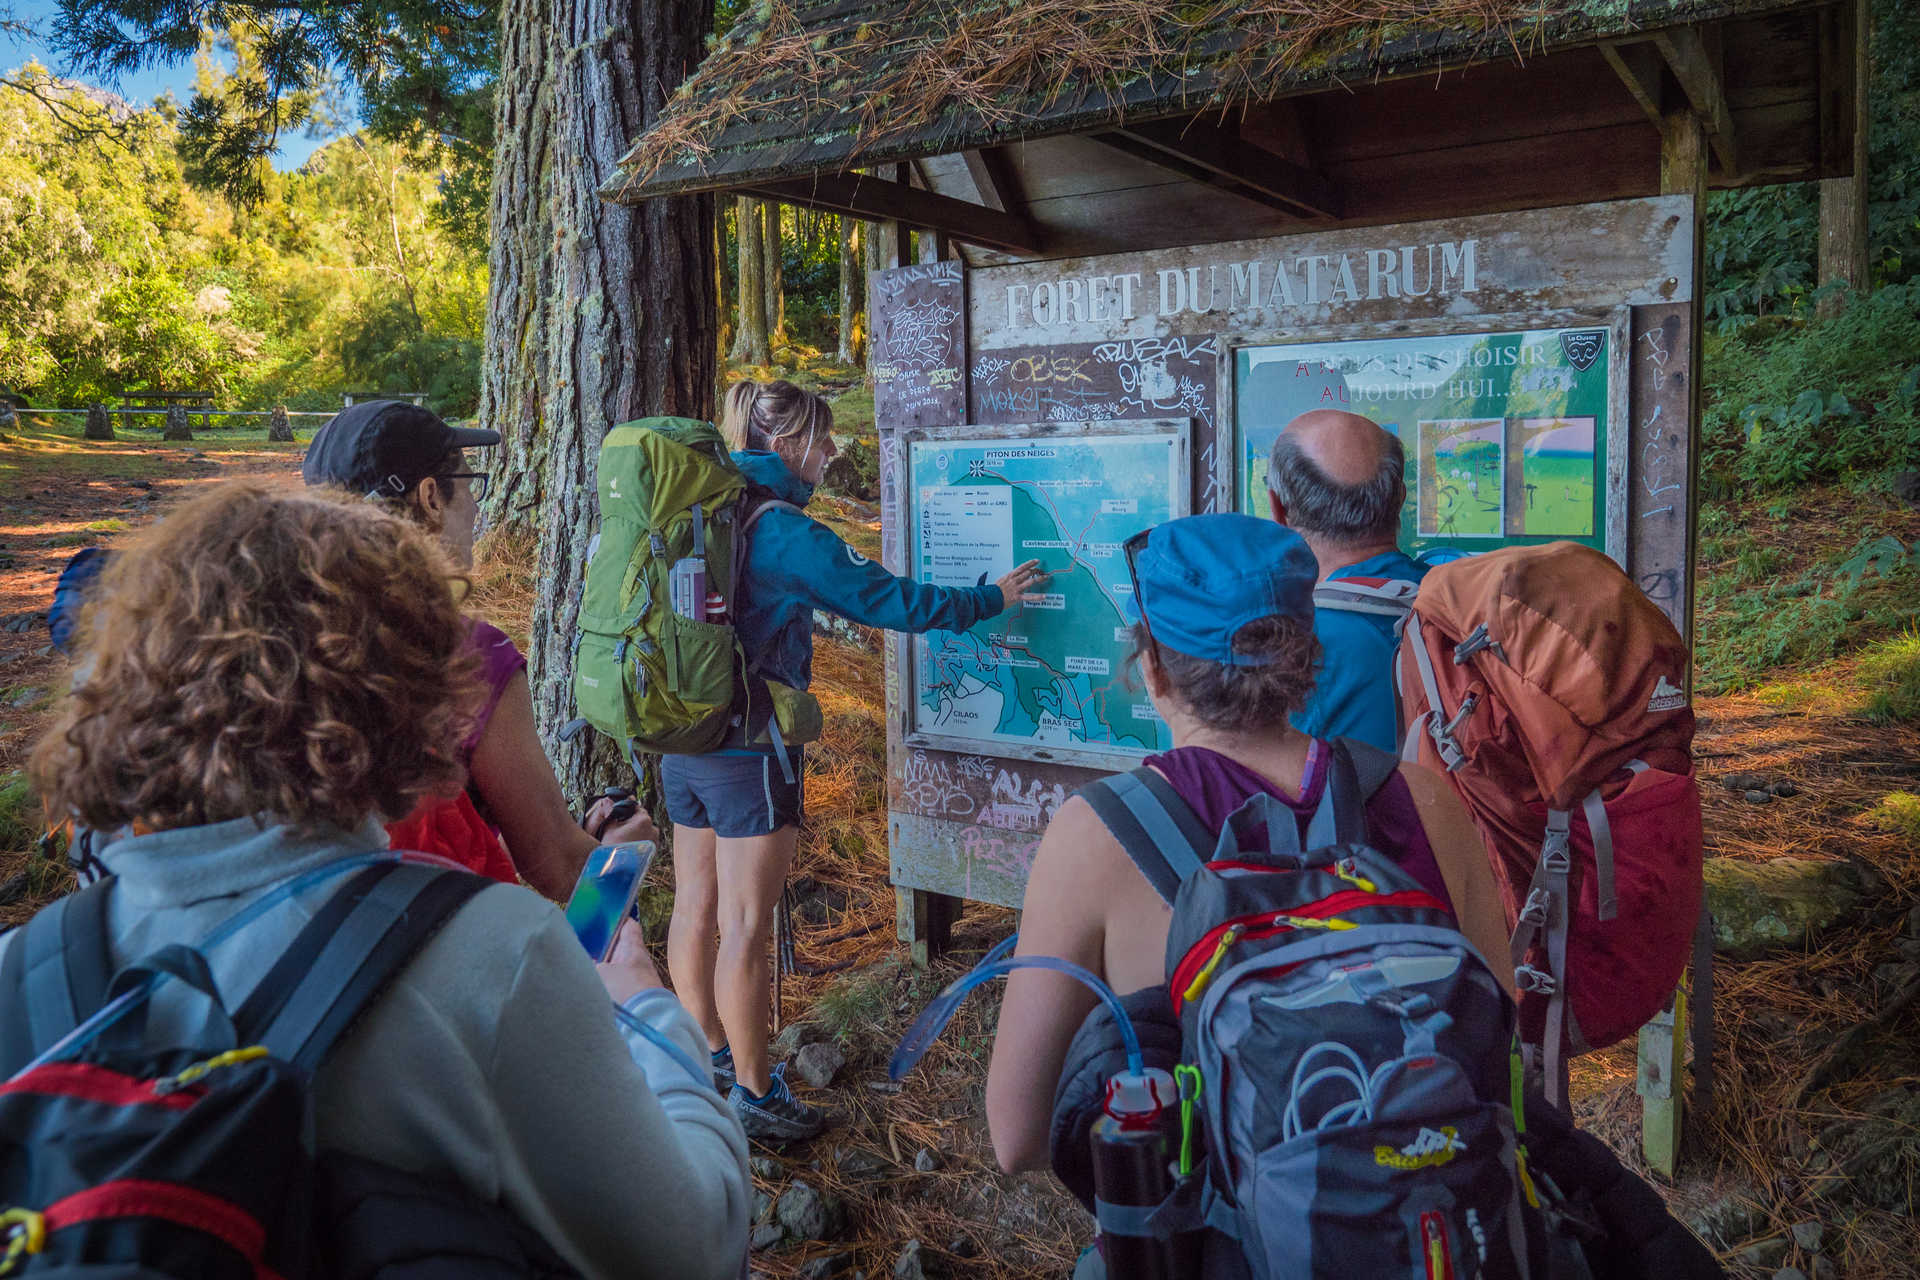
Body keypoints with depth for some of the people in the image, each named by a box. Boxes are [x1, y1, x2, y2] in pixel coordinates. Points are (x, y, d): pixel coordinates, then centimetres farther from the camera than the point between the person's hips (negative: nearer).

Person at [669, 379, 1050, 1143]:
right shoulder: (785, 533, -16)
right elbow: (886, 600, -14)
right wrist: (993, 598, -3)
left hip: (683, 741, 9)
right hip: (748, 750, -9)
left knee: (695, 907, 16)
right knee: (745, 926, 0)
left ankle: (709, 1059, 32)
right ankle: (753, 1096, 12)